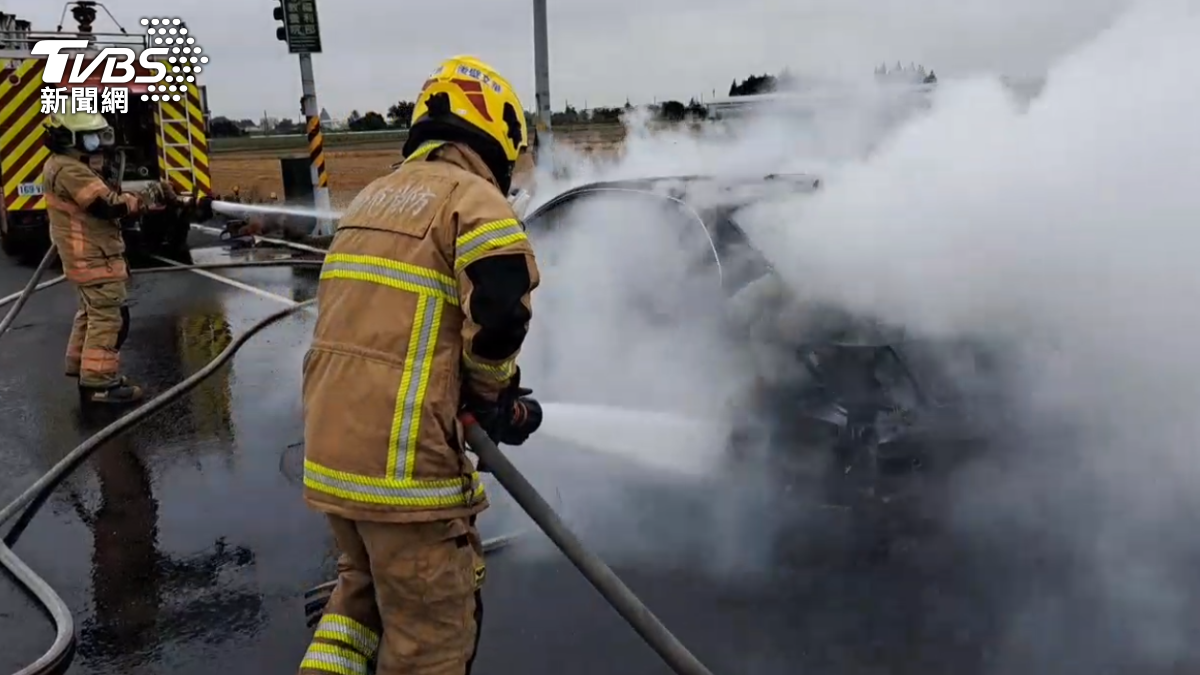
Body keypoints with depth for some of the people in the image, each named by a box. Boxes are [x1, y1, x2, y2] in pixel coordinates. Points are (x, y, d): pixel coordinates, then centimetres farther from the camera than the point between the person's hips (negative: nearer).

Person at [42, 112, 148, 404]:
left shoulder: (67, 165, 15)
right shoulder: (69, 170, -21)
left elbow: (101, 198, 13)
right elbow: (108, 205, -25)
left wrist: (128, 197, -3)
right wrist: (140, 199, -11)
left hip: (88, 256, 11)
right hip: (94, 257, -11)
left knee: (92, 312, 23)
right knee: (109, 317, -8)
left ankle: (81, 363, 36)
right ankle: (99, 382, -6)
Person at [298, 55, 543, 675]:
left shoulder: (372, 197, 17)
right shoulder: (473, 197, -8)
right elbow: (499, 315, -21)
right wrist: (495, 397, -2)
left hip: (329, 446, 8)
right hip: (405, 459, -8)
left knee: (365, 582, 29)